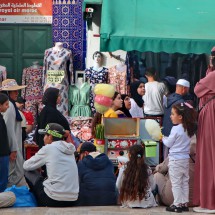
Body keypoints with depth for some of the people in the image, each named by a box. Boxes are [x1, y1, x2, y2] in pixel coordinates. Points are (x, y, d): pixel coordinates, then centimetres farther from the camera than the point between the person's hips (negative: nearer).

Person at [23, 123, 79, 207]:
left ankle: (41, 205, 24)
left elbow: (26, 166, 8)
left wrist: (38, 164, 26)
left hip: (54, 200, -6)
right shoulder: (69, 149, 11)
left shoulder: (48, 148, -4)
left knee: (28, 172, 16)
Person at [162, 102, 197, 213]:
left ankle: (177, 204, 3)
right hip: (185, 159, 7)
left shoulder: (176, 129, -17)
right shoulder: (189, 129, 4)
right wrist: (166, 138, 19)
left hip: (175, 159, -7)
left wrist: (163, 138, 8)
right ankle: (185, 203, 18)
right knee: (185, 182, 14)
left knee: (176, 183, 0)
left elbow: (168, 143, -9)